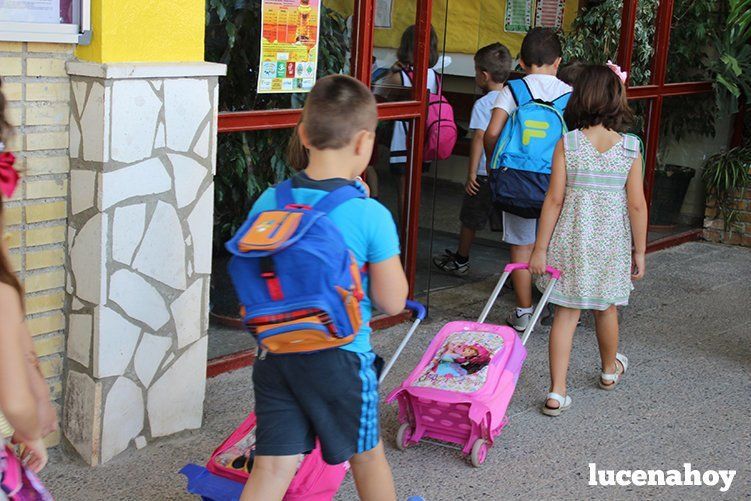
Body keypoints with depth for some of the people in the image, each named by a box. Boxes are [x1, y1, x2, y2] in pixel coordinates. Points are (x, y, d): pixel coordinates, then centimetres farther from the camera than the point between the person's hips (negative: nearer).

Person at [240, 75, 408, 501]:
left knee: (274, 466, 9)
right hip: (341, 357, -3)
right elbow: (393, 302, -9)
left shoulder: (268, 204, -4)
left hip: (276, 353, 3)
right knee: (367, 454, 21)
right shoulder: (371, 215, -17)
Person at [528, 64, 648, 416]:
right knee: (606, 307, 21)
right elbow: (637, 205, -6)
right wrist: (639, 252, 5)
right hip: (611, 241, 1)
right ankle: (610, 370, 45)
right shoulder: (630, 148, -8)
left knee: (566, 312, 6)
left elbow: (554, 200, -9)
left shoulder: (566, 144, -9)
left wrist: (540, 249, -3)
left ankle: (557, 392, 3)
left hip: (571, 240, -1)